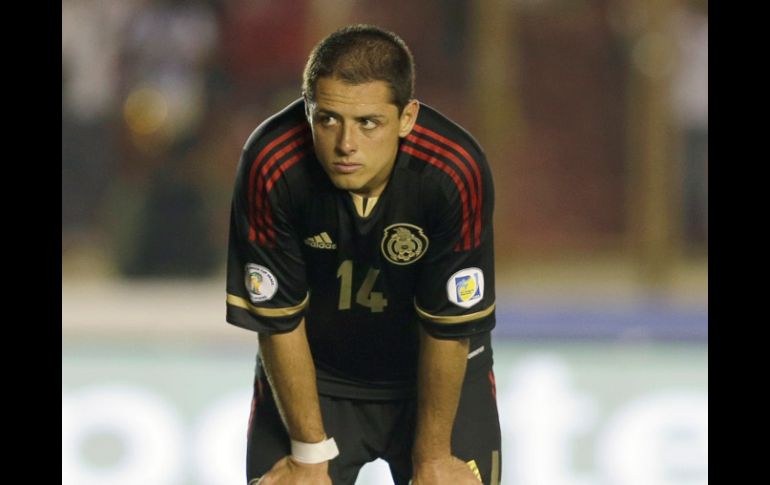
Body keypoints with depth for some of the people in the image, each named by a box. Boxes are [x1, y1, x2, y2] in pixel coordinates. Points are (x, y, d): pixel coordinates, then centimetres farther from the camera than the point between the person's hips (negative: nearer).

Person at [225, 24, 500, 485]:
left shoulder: (455, 170, -29)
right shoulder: (271, 167, -28)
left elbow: (450, 328, -19)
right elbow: (278, 320, -18)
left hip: (441, 373, 0)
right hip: (311, 371, 0)